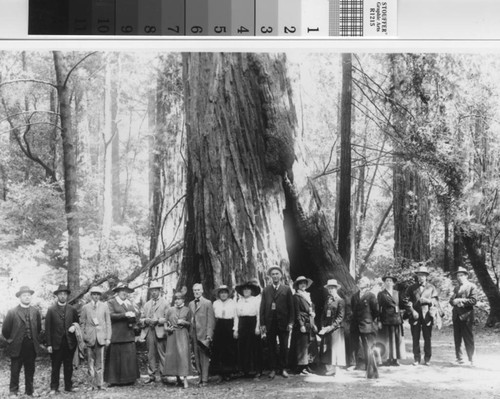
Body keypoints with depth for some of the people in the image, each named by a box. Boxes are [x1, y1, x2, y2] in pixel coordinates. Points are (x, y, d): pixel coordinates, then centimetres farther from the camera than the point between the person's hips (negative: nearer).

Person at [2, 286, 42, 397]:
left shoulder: (35, 311, 3)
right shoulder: (12, 312, -9)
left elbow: (39, 327, 16)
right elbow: (5, 329, -2)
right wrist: (10, 339, 5)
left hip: (32, 347, 3)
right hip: (17, 347, -3)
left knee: (30, 370, 12)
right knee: (15, 371, 4)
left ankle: (30, 390, 22)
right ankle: (13, 392, 14)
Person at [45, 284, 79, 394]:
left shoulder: (72, 309, 8)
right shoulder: (51, 310, 0)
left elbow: (77, 321, 20)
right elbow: (48, 328, -2)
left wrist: (74, 326, -5)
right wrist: (49, 344, -7)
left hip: (70, 343, 2)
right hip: (56, 343, -2)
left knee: (68, 366, 8)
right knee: (55, 367, 2)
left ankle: (68, 386, 15)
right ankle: (54, 388, 9)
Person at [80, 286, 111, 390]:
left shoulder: (105, 306, 8)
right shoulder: (85, 307, 7)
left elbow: (108, 323, 7)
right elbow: (82, 323, 9)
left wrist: (108, 338, 2)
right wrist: (83, 337, 1)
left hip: (101, 337, 0)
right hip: (90, 337, 0)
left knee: (100, 361, -3)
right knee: (91, 362, 1)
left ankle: (100, 383, 1)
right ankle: (94, 384, 7)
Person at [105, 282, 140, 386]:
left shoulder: (129, 303, 21)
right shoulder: (111, 303, 0)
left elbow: (136, 313, 15)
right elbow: (111, 315, -14)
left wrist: (133, 316, -7)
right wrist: (125, 315, -19)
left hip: (129, 335, 6)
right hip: (116, 336, -6)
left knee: (130, 357, 2)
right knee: (116, 358, -4)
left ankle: (129, 379, 8)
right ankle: (113, 380, 2)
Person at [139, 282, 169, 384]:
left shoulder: (165, 303, 7)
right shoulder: (147, 304, 21)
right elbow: (141, 319, 19)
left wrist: (157, 320, -13)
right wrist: (146, 320, -3)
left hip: (160, 331, -4)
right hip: (149, 331, 4)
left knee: (162, 354, -7)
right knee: (151, 354, 4)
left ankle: (163, 375, -3)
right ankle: (152, 376, 7)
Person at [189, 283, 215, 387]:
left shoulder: (207, 303, 0)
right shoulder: (191, 304, 15)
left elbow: (211, 320, -4)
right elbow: (190, 319, 15)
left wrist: (209, 334, -11)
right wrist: (190, 333, 5)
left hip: (203, 334, -5)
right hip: (194, 334, 5)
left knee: (204, 357, -5)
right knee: (197, 357, 5)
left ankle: (204, 379, -4)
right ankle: (200, 377, 11)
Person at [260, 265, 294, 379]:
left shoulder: (287, 289, 6)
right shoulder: (266, 290, 10)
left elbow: (291, 307, 3)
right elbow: (262, 307, 7)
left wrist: (290, 322, -5)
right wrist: (262, 323, -1)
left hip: (283, 323, -1)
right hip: (270, 323, 1)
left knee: (284, 347, 3)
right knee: (271, 347, 4)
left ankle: (282, 368, 13)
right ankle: (273, 369, 10)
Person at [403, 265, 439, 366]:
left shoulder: (431, 288, 11)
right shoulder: (412, 288, 10)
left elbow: (435, 302, 7)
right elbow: (406, 301, 5)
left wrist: (427, 301, -12)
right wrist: (412, 311, -7)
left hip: (427, 316, 0)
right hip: (415, 316, 0)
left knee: (427, 339, 0)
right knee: (415, 339, 1)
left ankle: (427, 359, 9)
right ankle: (416, 359, 9)